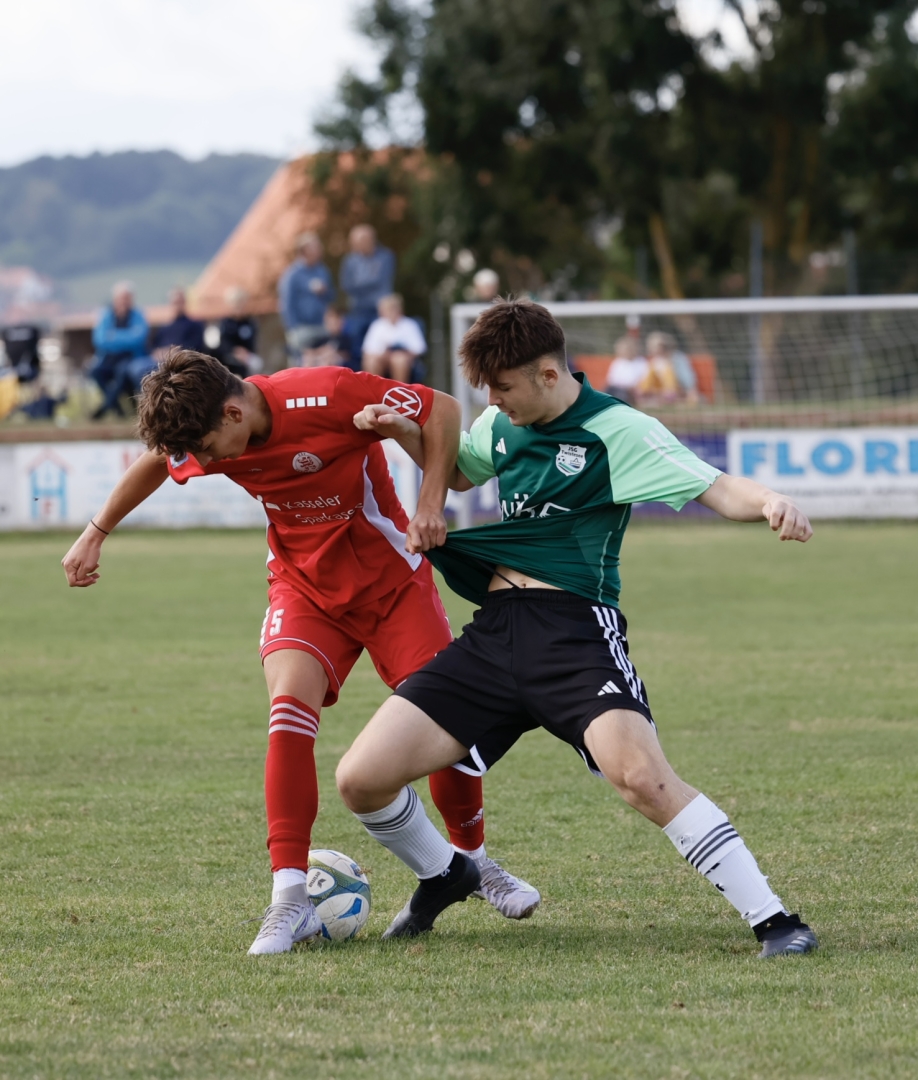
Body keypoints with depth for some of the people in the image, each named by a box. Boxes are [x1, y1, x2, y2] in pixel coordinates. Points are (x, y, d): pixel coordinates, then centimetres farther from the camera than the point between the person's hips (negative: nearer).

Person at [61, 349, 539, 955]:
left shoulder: (326, 397, -29)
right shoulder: (201, 439, -13)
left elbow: (441, 410, -18)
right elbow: (155, 462, 12)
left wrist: (430, 505, -25)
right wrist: (95, 535, 19)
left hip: (390, 574, -2)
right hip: (302, 583, 2)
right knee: (290, 710, -23)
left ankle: (475, 861, 26)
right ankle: (291, 901, -22)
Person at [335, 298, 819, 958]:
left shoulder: (615, 429, -7)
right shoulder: (503, 422, 15)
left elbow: (717, 490, -15)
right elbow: (458, 472, 37)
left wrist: (770, 502, -38)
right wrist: (406, 433, 16)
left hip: (573, 630, -7)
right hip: (493, 633, 7)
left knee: (641, 775, -32)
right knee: (362, 779, -2)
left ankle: (773, 920, -22)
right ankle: (443, 877, 29)